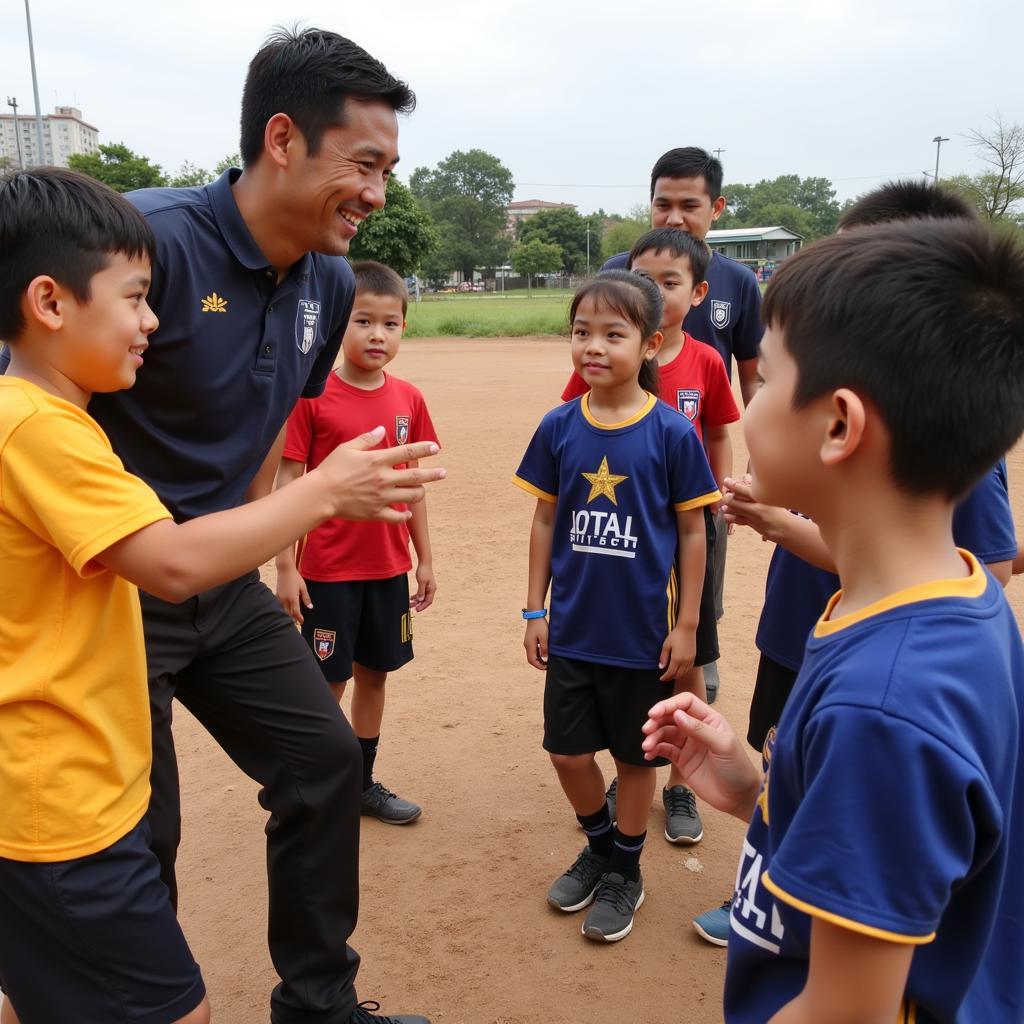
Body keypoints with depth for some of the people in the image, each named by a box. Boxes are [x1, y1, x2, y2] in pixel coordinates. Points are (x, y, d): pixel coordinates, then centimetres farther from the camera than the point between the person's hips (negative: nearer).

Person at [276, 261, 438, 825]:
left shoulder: (408, 398, 2)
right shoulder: (313, 395, -11)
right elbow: (287, 482, -9)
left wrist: (424, 558, 10)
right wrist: (285, 566, -11)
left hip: (389, 567, 5)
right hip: (327, 568, -4)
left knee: (374, 672, 15)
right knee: (328, 681, 6)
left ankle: (363, 782, 32)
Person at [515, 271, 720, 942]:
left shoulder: (672, 432, -11)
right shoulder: (559, 427, -3)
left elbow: (692, 533, -5)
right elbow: (546, 520, 5)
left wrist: (686, 624, -5)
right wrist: (535, 610, 5)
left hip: (642, 631, -3)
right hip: (572, 629, 3)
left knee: (635, 755, 13)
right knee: (568, 752, 12)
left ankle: (626, 872, 35)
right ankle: (600, 846, 40)